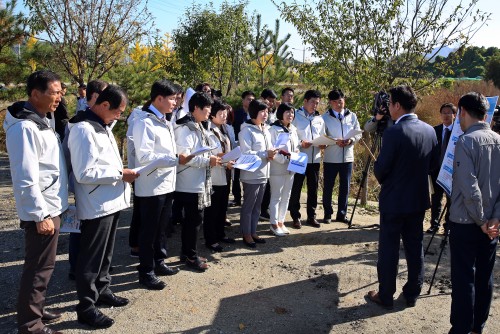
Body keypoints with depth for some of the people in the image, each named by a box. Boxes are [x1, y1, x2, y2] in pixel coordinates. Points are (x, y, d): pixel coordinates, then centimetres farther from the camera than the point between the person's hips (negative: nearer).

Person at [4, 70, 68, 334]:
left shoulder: (38, 121, 12)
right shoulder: (25, 127, -19)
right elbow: (26, 179, -22)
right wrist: (41, 215, -21)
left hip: (50, 207, 10)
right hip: (42, 211, -10)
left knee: (41, 265, 20)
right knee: (39, 268, 0)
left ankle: (35, 310, 34)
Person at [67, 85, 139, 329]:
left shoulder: (102, 125, 12)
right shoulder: (84, 129, -19)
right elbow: (84, 173, -24)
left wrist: (121, 172, 7)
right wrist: (120, 174, -18)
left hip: (111, 201, 10)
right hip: (96, 205, -9)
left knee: (105, 253, 22)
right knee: (91, 258, 3)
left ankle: (102, 291, 38)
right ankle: (86, 306, 17)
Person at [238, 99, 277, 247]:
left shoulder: (266, 130, 13)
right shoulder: (247, 131, -13)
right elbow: (246, 153, -21)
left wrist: (272, 154, -2)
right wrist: (266, 154, -21)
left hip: (263, 174, 8)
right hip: (251, 175, -8)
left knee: (257, 206, 15)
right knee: (248, 206, 3)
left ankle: (253, 232, 26)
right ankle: (246, 234, 14)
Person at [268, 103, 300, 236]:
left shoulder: (293, 129, 11)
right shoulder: (274, 129, -11)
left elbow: (297, 146, 18)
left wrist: (296, 152, -3)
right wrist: (285, 157, -21)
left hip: (290, 167, 7)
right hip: (277, 168, -7)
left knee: (286, 196, 12)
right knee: (276, 196, 1)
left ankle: (281, 221, 24)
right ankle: (274, 224, 11)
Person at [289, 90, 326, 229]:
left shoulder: (319, 119, 12)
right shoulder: (296, 116, -3)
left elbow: (323, 137, 18)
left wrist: (323, 144, -3)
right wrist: (300, 143, -20)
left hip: (315, 158, 5)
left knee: (313, 188, 10)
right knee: (296, 188, 3)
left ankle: (311, 216, 22)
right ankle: (296, 217, 14)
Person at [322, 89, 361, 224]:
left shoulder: (352, 116, 7)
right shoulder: (325, 117, -1)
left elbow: (358, 134, 9)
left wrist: (351, 140, -12)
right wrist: (336, 141, -20)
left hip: (347, 157, 3)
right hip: (330, 158, -2)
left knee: (345, 187, 8)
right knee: (328, 187, 4)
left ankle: (341, 214, 20)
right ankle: (327, 214, 17)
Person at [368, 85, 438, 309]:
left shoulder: (394, 132, -20)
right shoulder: (429, 130, 1)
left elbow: (380, 168, -16)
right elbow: (433, 164, 10)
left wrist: (384, 181, 5)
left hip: (394, 200, -6)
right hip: (419, 199, 6)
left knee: (388, 249, 5)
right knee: (415, 247, 15)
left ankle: (385, 296, 17)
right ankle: (412, 294, 28)